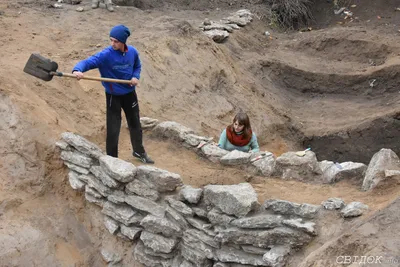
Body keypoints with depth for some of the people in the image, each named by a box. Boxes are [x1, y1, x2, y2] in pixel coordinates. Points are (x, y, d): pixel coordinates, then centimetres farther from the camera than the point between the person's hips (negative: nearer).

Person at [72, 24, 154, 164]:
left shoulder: (132, 52, -10)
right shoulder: (106, 54, -23)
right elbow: (88, 61, -34)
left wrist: (136, 77, -11)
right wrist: (77, 70, -55)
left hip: (130, 93, 4)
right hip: (113, 96, -4)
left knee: (135, 124, 20)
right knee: (113, 129, -1)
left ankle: (139, 151, 42)